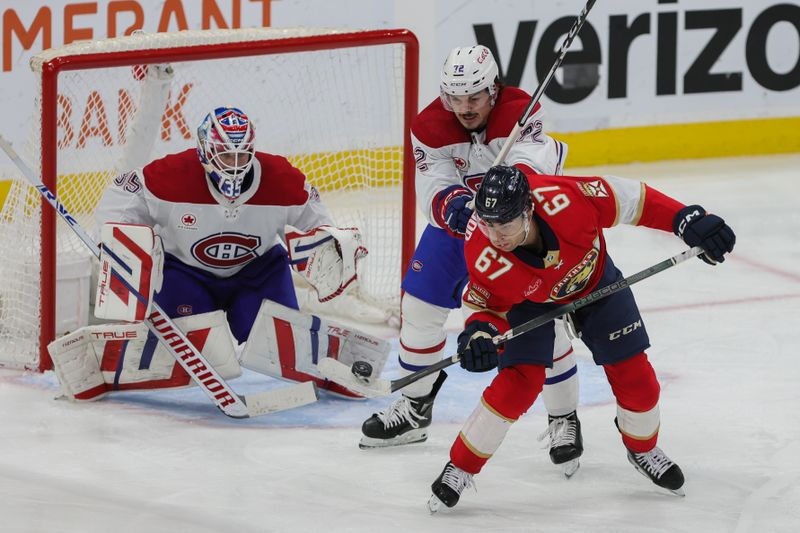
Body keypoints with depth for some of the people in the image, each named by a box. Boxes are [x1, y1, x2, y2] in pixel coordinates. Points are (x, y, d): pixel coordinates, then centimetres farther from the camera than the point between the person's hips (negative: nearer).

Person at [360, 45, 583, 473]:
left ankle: (564, 420, 2)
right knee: (420, 304, 3)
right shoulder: (430, 127, -19)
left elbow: (532, 160, -46)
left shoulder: (519, 112, -29)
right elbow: (433, 186, -28)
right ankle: (414, 408, 24)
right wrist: (453, 204, -51)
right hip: (457, 220, 4)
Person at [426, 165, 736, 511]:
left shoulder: (563, 200, -43)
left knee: (634, 375, 3)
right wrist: (479, 331, -42)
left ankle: (643, 449, 34)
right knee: (519, 382, -18)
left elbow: (633, 200, -29)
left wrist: (689, 221, -33)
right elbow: (488, 304, -20)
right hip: (527, 299, -1)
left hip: (592, 278, 2)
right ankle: (460, 468, 0)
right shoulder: (483, 257, -38)